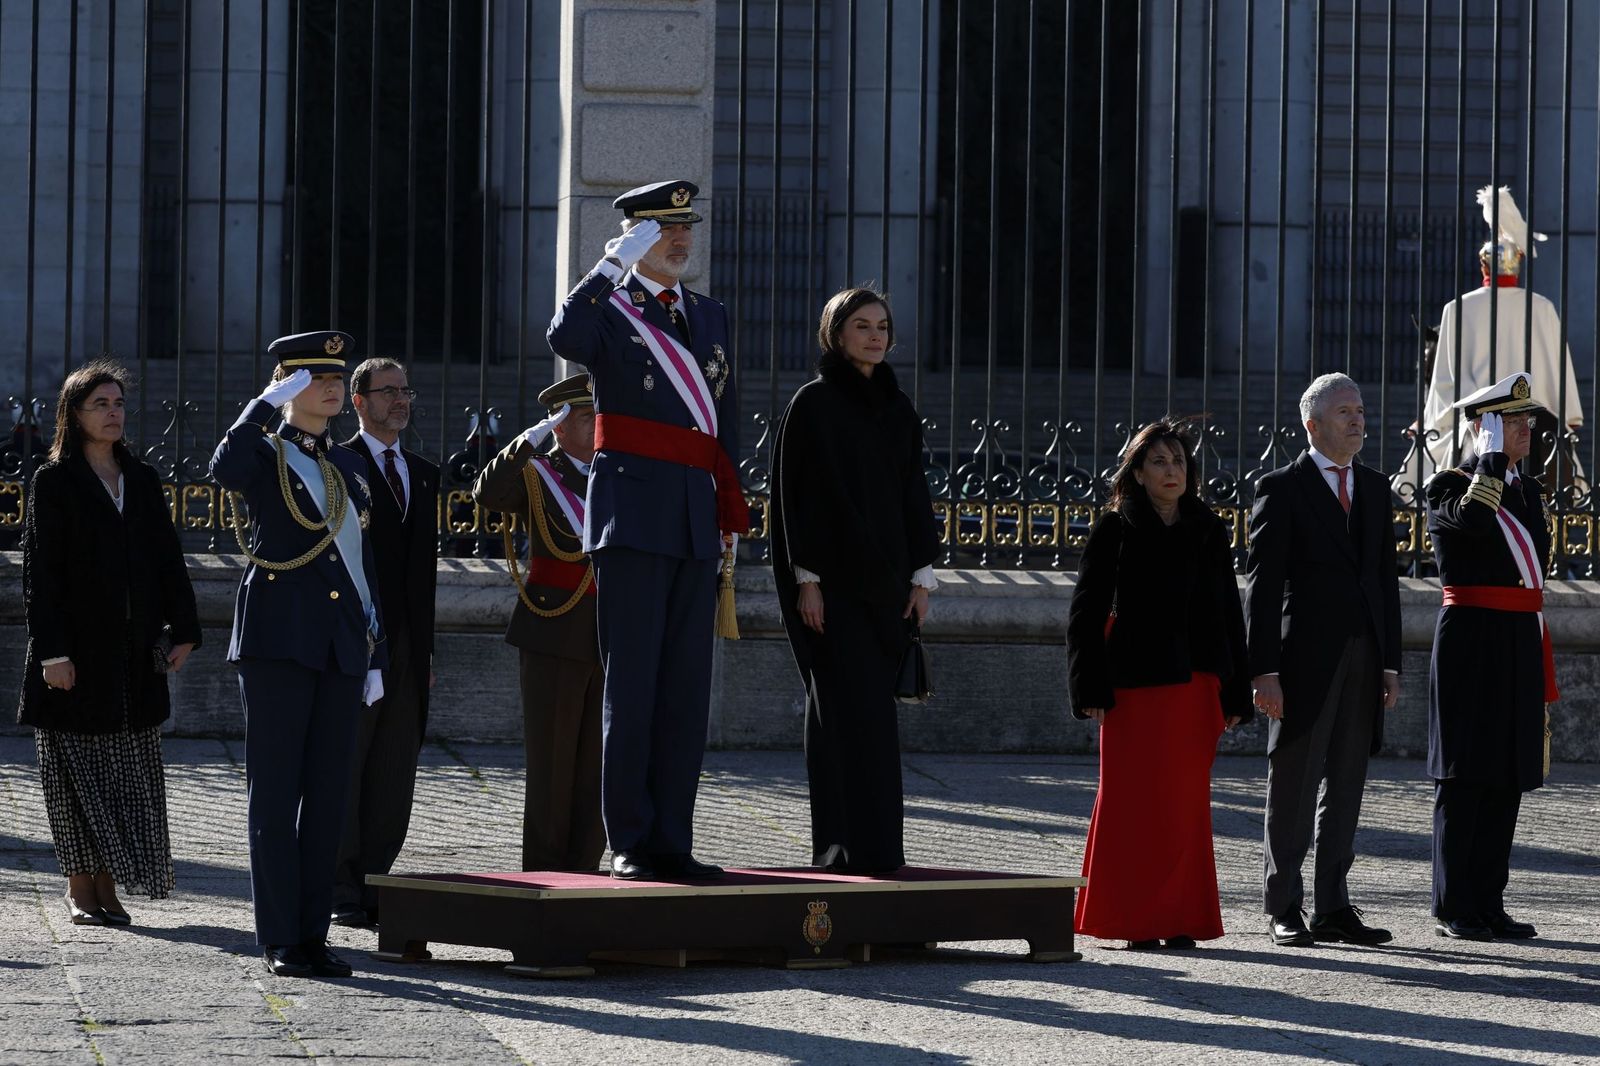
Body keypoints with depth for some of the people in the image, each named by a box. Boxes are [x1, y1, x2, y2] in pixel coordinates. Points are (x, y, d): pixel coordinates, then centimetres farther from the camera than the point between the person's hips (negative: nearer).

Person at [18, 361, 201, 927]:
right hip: (77, 649, -5)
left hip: (134, 648, 5)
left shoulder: (143, 479, 12)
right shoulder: (53, 482, -2)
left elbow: (167, 558, 13)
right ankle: (80, 888, 5)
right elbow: (39, 571, -7)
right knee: (78, 768, -1)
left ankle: (107, 886, 8)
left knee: (130, 771, 3)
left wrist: (183, 629, 2)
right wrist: (51, 651, -14)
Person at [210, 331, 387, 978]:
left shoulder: (349, 466, 18)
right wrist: (269, 401, -18)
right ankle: (280, 941, -2)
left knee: (328, 794, 5)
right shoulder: (264, 456, 1)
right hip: (278, 642, -6)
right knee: (276, 793, -3)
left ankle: (314, 934, 9)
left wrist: (375, 655, 16)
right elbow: (225, 469, -26)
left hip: (342, 649, 6)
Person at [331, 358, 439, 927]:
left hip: (406, 646, 6)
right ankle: (340, 895, 0)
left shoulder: (424, 474, 19)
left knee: (393, 778, 5)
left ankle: (372, 885, 10)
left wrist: (427, 648, 14)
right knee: (343, 769, -3)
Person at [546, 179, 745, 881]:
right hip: (632, 516, -6)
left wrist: (730, 514, 17)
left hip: (694, 523, 6)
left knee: (687, 689, 5)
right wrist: (615, 264, -21)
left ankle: (671, 842, 9)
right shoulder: (610, 307, -1)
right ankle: (628, 844, -2)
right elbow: (564, 340, -26)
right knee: (632, 685, -5)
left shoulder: (708, 316, 18)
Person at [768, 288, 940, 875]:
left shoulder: (899, 409, 13)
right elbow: (792, 491, -7)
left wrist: (921, 575, 8)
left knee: (869, 711, 6)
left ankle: (873, 848, 9)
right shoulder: (812, 404, -4)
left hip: (884, 580, 6)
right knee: (853, 709, -11)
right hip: (832, 582, -6)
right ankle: (850, 845, -12)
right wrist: (806, 578, -13)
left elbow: (914, 493, 15)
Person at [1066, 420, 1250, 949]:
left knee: (1186, 802, 3)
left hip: (1195, 685, 3)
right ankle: (1134, 919, 2)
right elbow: (1086, 612, -1)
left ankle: (1178, 918, 8)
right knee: (1134, 800, -2)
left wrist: (1235, 693, 7)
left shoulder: (1209, 533, 11)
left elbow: (1228, 614, 13)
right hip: (1135, 687, -3)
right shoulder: (1115, 530, 1)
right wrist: (1090, 689, -9)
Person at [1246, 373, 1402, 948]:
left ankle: (1333, 907, 13)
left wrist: (1390, 662, 9)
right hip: (1305, 657, -5)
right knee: (1294, 782, 0)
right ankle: (1283, 908, 6)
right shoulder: (1281, 489, -4)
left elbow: (1385, 575, 15)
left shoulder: (1375, 487, 14)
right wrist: (1264, 670, -13)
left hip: (1363, 657, 5)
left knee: (1346, 786, 8)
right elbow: (1262, 583, -7)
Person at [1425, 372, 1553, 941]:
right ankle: (1454, 909, 0)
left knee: (1507, 777, 7)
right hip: (1471, 643, -7)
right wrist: (1492, 456, -18)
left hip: (1522, 644, 7)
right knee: (1464, 777, -4)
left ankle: (1488, 902, 11)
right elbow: (1473, 520, -30)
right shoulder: (1450, 486, -6)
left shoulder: (1528, 489, 16)